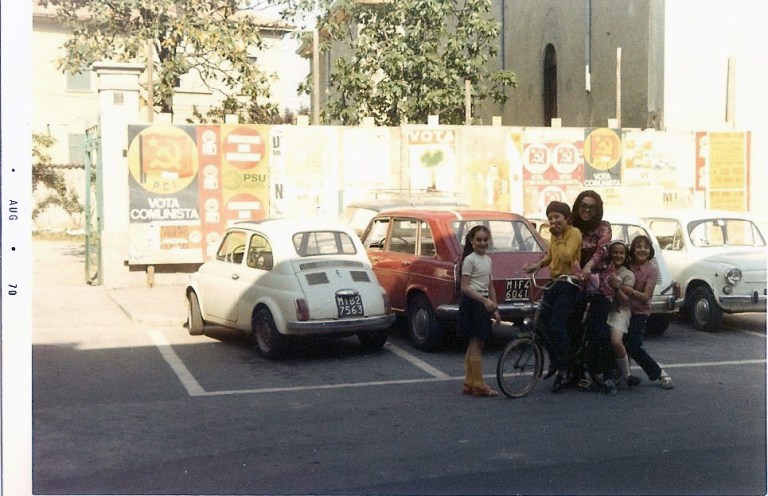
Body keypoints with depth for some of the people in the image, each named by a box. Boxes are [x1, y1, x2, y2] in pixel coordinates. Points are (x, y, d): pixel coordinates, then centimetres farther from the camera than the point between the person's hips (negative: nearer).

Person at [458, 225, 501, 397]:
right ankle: (479, 385, -3)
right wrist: (485, 301, -23)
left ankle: (469, 384, 16)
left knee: (474, 344, 10)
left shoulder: (488, 260, 14)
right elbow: (464, 287, -16)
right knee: (476, 344, -6)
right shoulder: (469, 260, -10)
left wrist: (495, 309, 14)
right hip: (472, 303, -8)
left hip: (483, 303, 8)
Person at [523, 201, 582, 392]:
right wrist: (537, 265, 11)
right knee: (543, 321, 4)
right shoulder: (555, 234, 15)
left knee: (557, 325, -16)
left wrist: (559, 238, -13)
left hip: (569, 284, -8)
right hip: (554, 283, 8)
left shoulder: (574, 233, -9)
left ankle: (563, 369, -6)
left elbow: (566, 256, -24)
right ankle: (555, 362, 18)